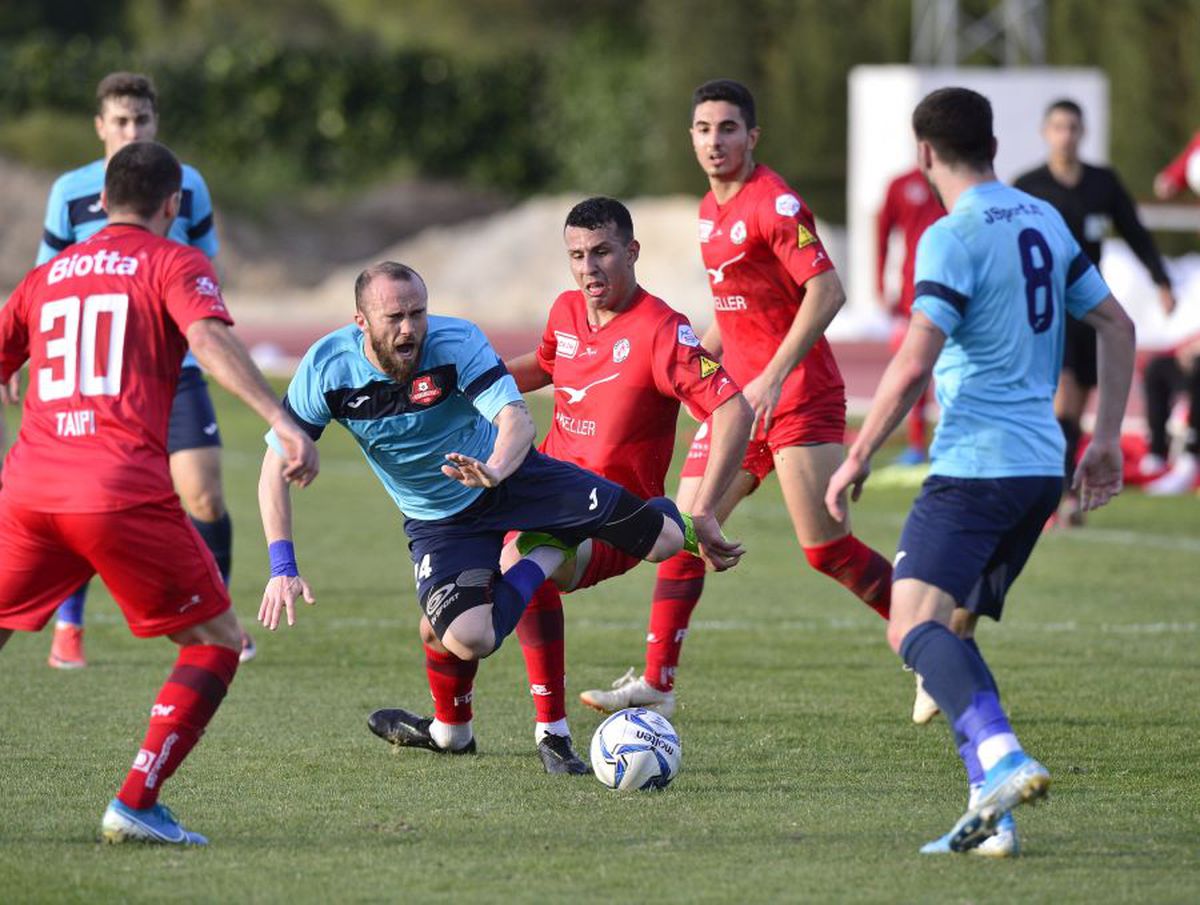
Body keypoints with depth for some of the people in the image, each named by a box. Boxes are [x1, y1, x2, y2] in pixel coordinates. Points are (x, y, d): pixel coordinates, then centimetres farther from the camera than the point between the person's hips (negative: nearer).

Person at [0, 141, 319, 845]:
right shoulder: (174, 262, 6)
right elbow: (209, 339, -13)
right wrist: (283, 422, -21)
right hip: (123, 490, -5)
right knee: (218, 642, 7)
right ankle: (136, 804, -4)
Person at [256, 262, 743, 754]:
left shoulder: (458, 342, -25)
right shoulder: (326, 370, -20)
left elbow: (517, 417, -35)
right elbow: (277, 465, -14)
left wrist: (494, 469, -58)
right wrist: (282, 567, -25)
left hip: (513, 475, 0)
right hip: (439, 520, 0)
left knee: (662, 540, -10)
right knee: (467, 640, -29)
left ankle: (675, 524, 29)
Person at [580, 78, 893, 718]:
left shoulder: (774, 203, -14)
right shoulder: (711, 209, 13)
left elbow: (826, 291, -21)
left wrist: (773, 376, -25)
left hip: (798, 394, -8)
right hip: (739, 393, 8)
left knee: (826, 549, -10)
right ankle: (655, 683, 4)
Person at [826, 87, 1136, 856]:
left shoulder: (953, 238, -11)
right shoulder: (1043, 221, 14)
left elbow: (913, 367, -18)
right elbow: (1116, 326, 18)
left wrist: (858, 459, -10)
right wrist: (1107, 439, 22)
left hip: (974, 466, -8)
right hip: (1041, 467, 8)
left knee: (914, 626, -16)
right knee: (950, 630, 14)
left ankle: (1003, 758, -38)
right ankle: (992, 815, 5)